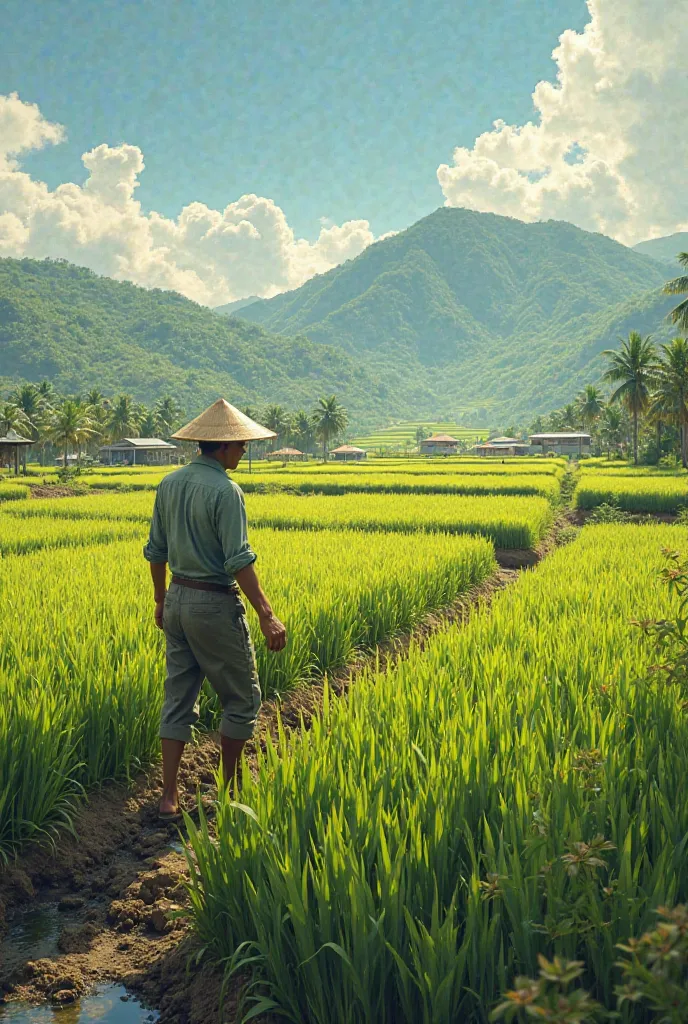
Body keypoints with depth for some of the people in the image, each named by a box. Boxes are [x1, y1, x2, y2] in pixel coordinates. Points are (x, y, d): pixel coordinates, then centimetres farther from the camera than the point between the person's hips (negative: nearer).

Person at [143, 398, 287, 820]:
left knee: (179, 697, 12)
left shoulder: (170, 484, 6)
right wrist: (267, 615, -21)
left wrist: (161, 601, 23)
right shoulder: (225, 491, -17)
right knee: (242, 697, 10)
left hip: (177, 598, 8)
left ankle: (170, 797, 11)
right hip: (215, 603, -7)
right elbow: (238, 560, -22)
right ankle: (232, 788, 22)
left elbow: (156, 551, 12)